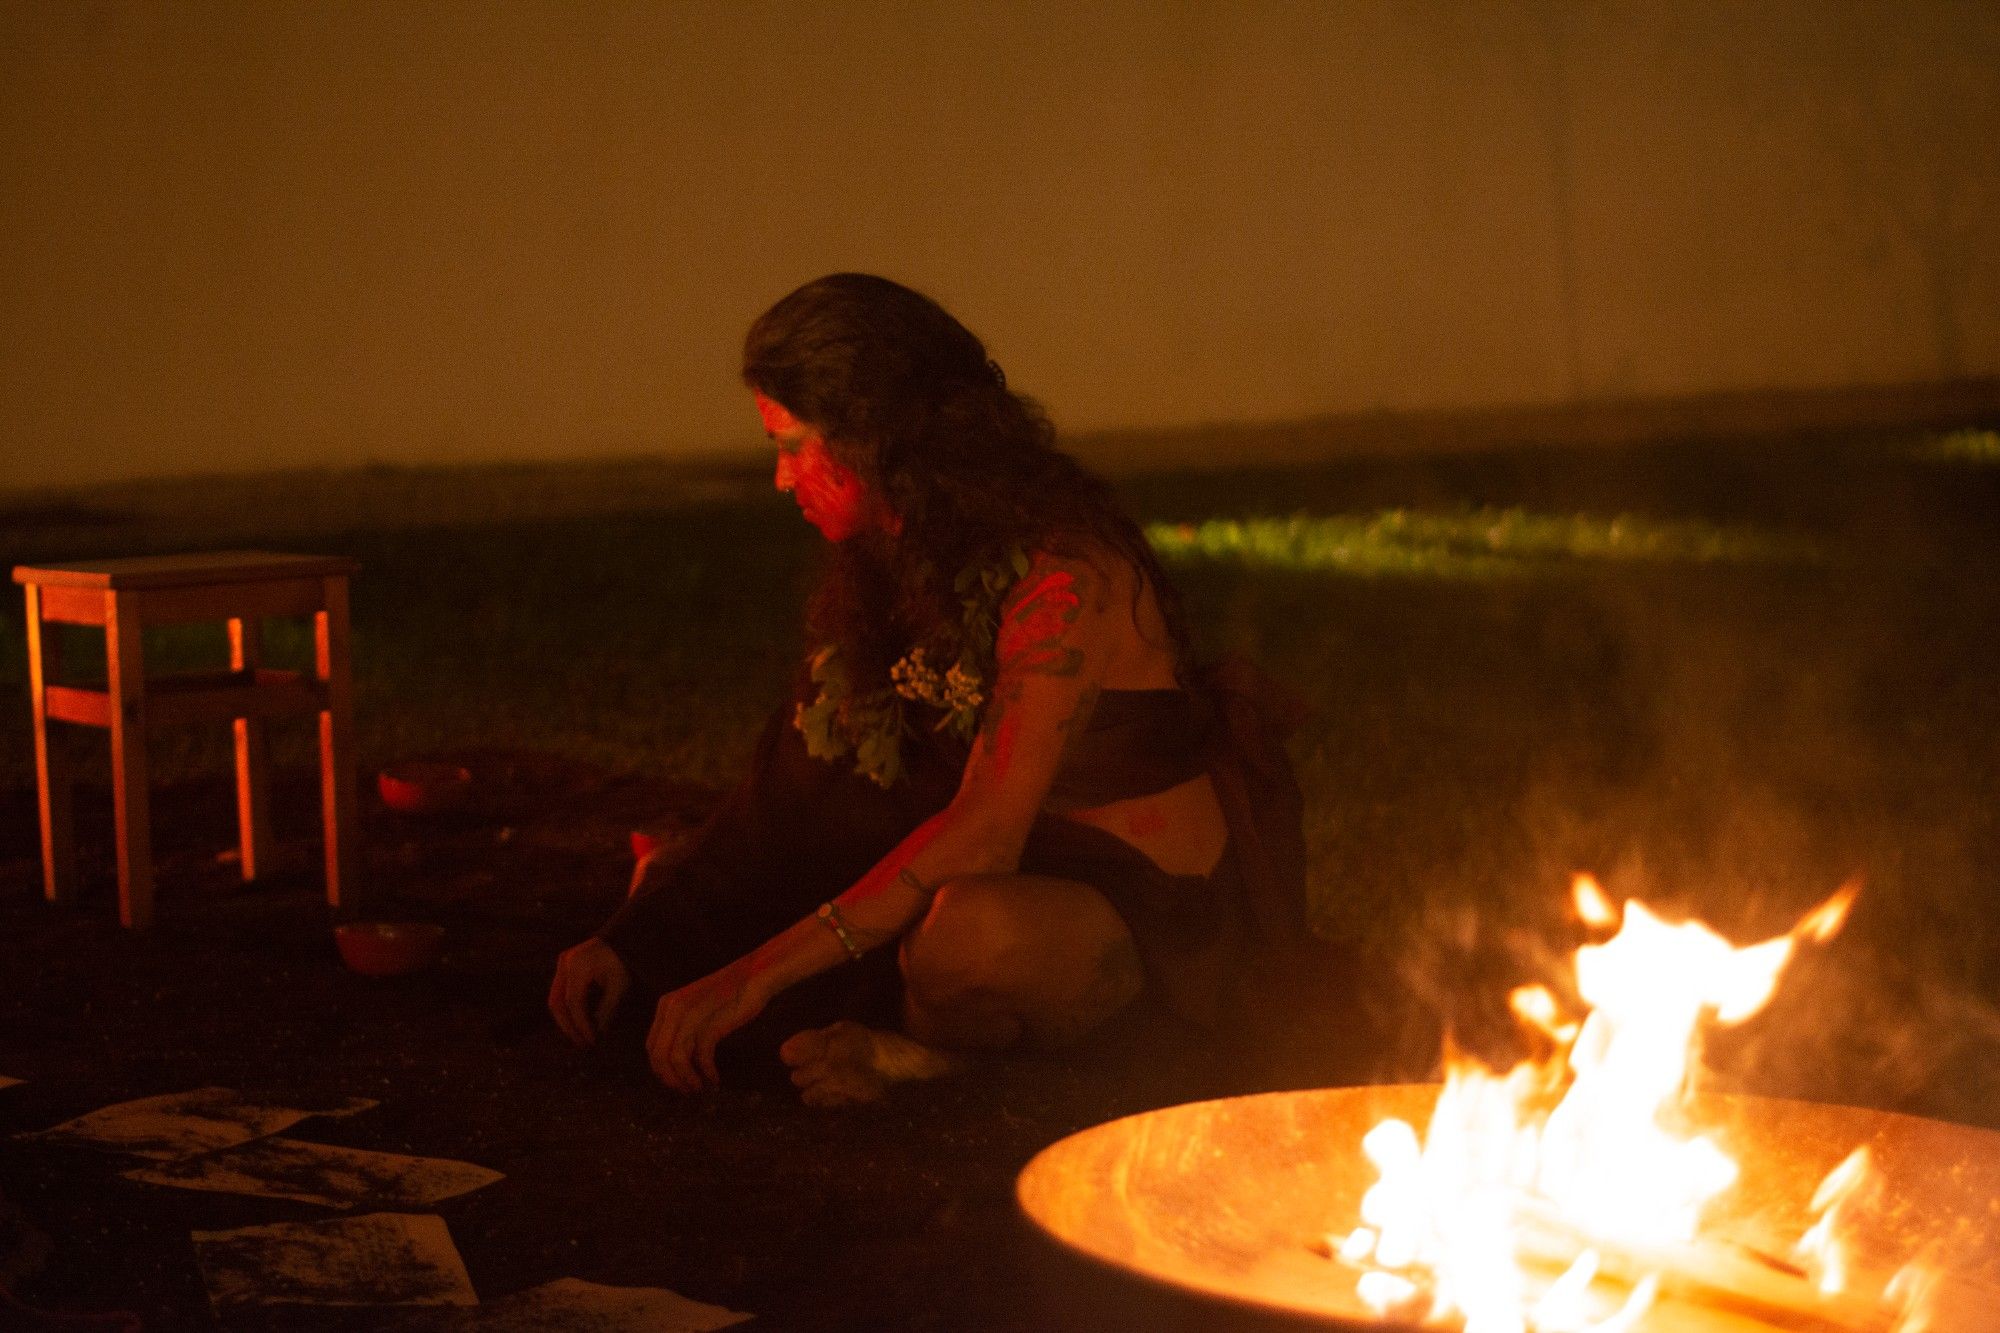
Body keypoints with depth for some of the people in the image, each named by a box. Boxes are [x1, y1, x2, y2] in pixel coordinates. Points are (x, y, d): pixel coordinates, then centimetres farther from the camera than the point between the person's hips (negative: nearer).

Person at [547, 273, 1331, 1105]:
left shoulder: (1064, 572, -24)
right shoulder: (886, 563, 2)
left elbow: (983, 834, -32)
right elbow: (788, 787, 5)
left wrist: (756, 973, -34)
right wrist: (631, 941, -3)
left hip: (1151, 913, -7)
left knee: (975, 928, -41)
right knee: (682, 896, 4)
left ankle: (914, 1044, -12)